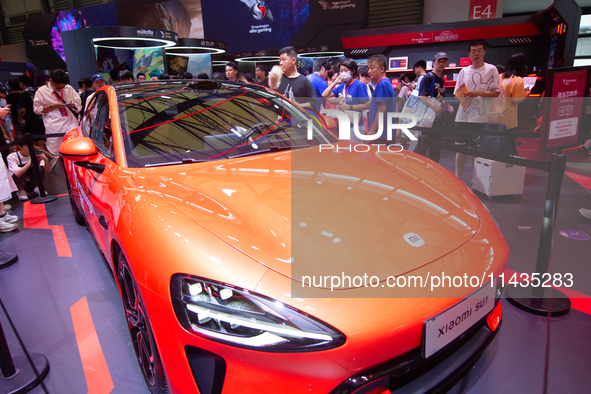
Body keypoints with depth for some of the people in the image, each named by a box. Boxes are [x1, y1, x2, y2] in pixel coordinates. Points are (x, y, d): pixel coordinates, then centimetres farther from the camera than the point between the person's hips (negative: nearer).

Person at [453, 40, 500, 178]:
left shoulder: (491, 70, 2)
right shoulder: (464, 71, 13)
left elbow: (496, 92, -1)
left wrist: (479, 93, -16)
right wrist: (462, 95, -7)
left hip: (481, 118, -3)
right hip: (463, 117, 4)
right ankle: (457, 177, 15)